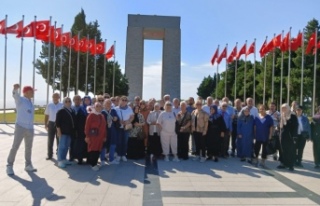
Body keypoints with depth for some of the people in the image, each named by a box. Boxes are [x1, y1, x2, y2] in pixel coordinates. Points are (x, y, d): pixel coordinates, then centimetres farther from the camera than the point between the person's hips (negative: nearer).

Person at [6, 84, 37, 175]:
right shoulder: (20, 100, -5)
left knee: (28, 148, 12)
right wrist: (16, 88, -53)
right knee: (15, 147, -5)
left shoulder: (30, 102, 15)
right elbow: (15, 95, -29)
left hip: (30, 129, 7)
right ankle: (9, 166, 6)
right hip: (20, 127, -7)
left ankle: (28, 165, 23)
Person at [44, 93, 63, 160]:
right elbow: (46, 115, 7)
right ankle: (49, 154, 14)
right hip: (51, 123, 2)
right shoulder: (49, 105, 3)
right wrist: (45, 124, 2)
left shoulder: (62, 105, -5)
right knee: (50, 140, 6)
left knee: (59, 140, 9)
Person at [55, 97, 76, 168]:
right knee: (62, 146, -4)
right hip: (63, 132, -7)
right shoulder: (61, 111, -6)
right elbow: (57, 122, -10)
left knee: (67, 146, 12)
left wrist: (74, 130, 16)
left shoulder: (72, 111, 13)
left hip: (70, 132, 7)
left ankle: (64, 159, 22)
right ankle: (60, 161, 3)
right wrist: (59, 131, -16)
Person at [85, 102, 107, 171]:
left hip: (100, 136, 6)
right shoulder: (91, 115, -8)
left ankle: (94, 163, 20)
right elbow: (87, 126, -10)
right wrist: (87, 136, -13)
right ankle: (93, 164, 5)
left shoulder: (102, 116, 12)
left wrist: (104, 136, 13)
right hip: (93, 136, -6)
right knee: (93, 150, -2)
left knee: (98, 150, 8)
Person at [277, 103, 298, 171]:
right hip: (283, 136, 5)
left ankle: (290, 165, 8)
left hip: (290, 136, -5)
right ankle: (283, 163, 15)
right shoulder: (282, 116, 12)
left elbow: (295, 126, -9)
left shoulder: (293, 117, -5)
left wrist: (294, 136, -14)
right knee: (283, 150, 7)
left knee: (290, 151, 1)